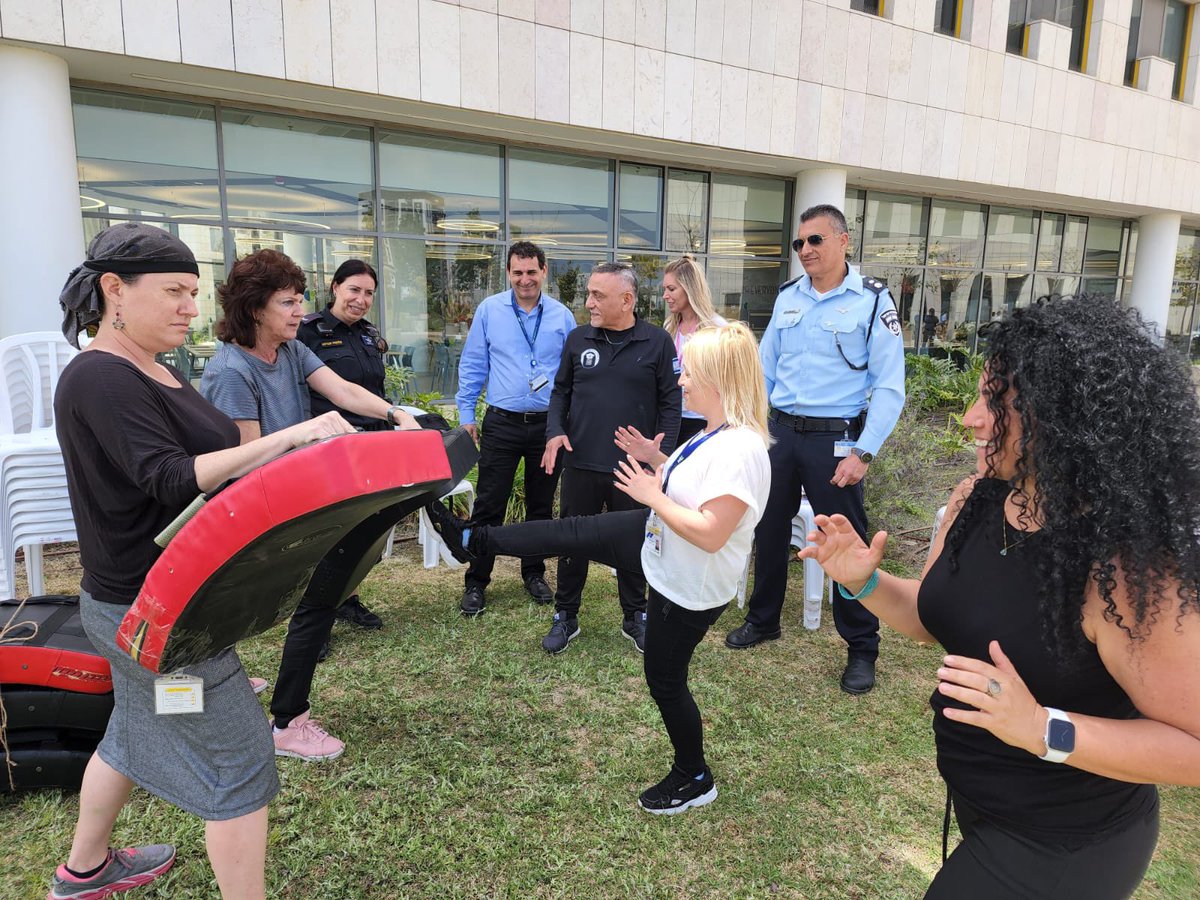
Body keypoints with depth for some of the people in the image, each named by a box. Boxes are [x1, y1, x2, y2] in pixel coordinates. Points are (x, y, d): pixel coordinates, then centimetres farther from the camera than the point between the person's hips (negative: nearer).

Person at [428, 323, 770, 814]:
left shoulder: (740, 449, -31)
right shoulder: (713, 434, 0)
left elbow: (710, 534, -34)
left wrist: (653, 494, -23)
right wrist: (658, 460, 0)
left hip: (689, 587, -9)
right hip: (660, 546, 9)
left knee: (664, 679, 8)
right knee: (575, 532, 8)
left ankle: (694, 780, 33)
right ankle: (472, 539, 23)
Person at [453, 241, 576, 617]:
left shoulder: (562, 316, 2)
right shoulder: (489, 310, 0)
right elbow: (472, 365, 3)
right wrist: (466, 415, 1)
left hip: (548, 425, 2)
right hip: (501, 424, -1)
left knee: (541, 505, 13)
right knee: (488, 506, 1)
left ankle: (534, 573, 30)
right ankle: (476, 583, 14)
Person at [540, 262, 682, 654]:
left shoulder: (657, 342, -3)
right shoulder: (578, 339, 4)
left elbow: (670, 401, -1)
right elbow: (561, 391, 11)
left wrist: (663, 451, -9)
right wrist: (555, 432, -5)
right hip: (580, 464, 2)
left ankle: (634, 618, 31)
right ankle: (565, 617, 28)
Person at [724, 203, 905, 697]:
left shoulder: (872, 301, -7)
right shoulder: (787, 297, 8)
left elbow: (890, 387, -10)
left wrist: (863, 452, -17)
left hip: (835, 438, -5)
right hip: (779, 432, 5)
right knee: (769, 530, 15)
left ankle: (862, 648, 21)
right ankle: (763, 619, 36)